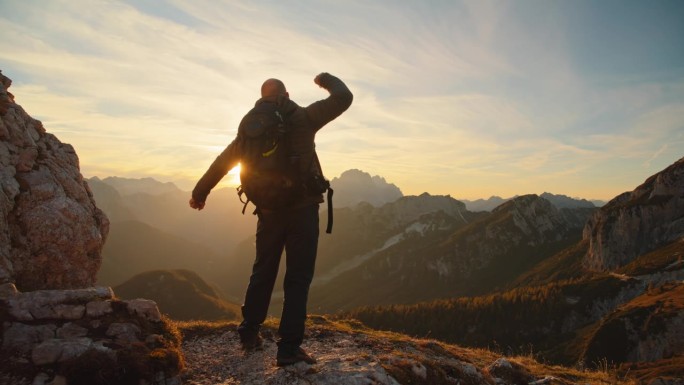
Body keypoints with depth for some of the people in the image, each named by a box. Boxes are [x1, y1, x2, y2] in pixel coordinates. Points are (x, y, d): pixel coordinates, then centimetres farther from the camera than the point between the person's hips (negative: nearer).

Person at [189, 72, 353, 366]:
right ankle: (289, 347, 1)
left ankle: (249, 332, 30)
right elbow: (344, 98, -2)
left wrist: (200, 192, 25)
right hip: (303, 207, -4)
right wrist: (325, 79, 19)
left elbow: (224, 160, 14)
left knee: (263, 271, 19)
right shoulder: (302, 118, -3)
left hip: (269, 209, 5)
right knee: (298, 277, 0)